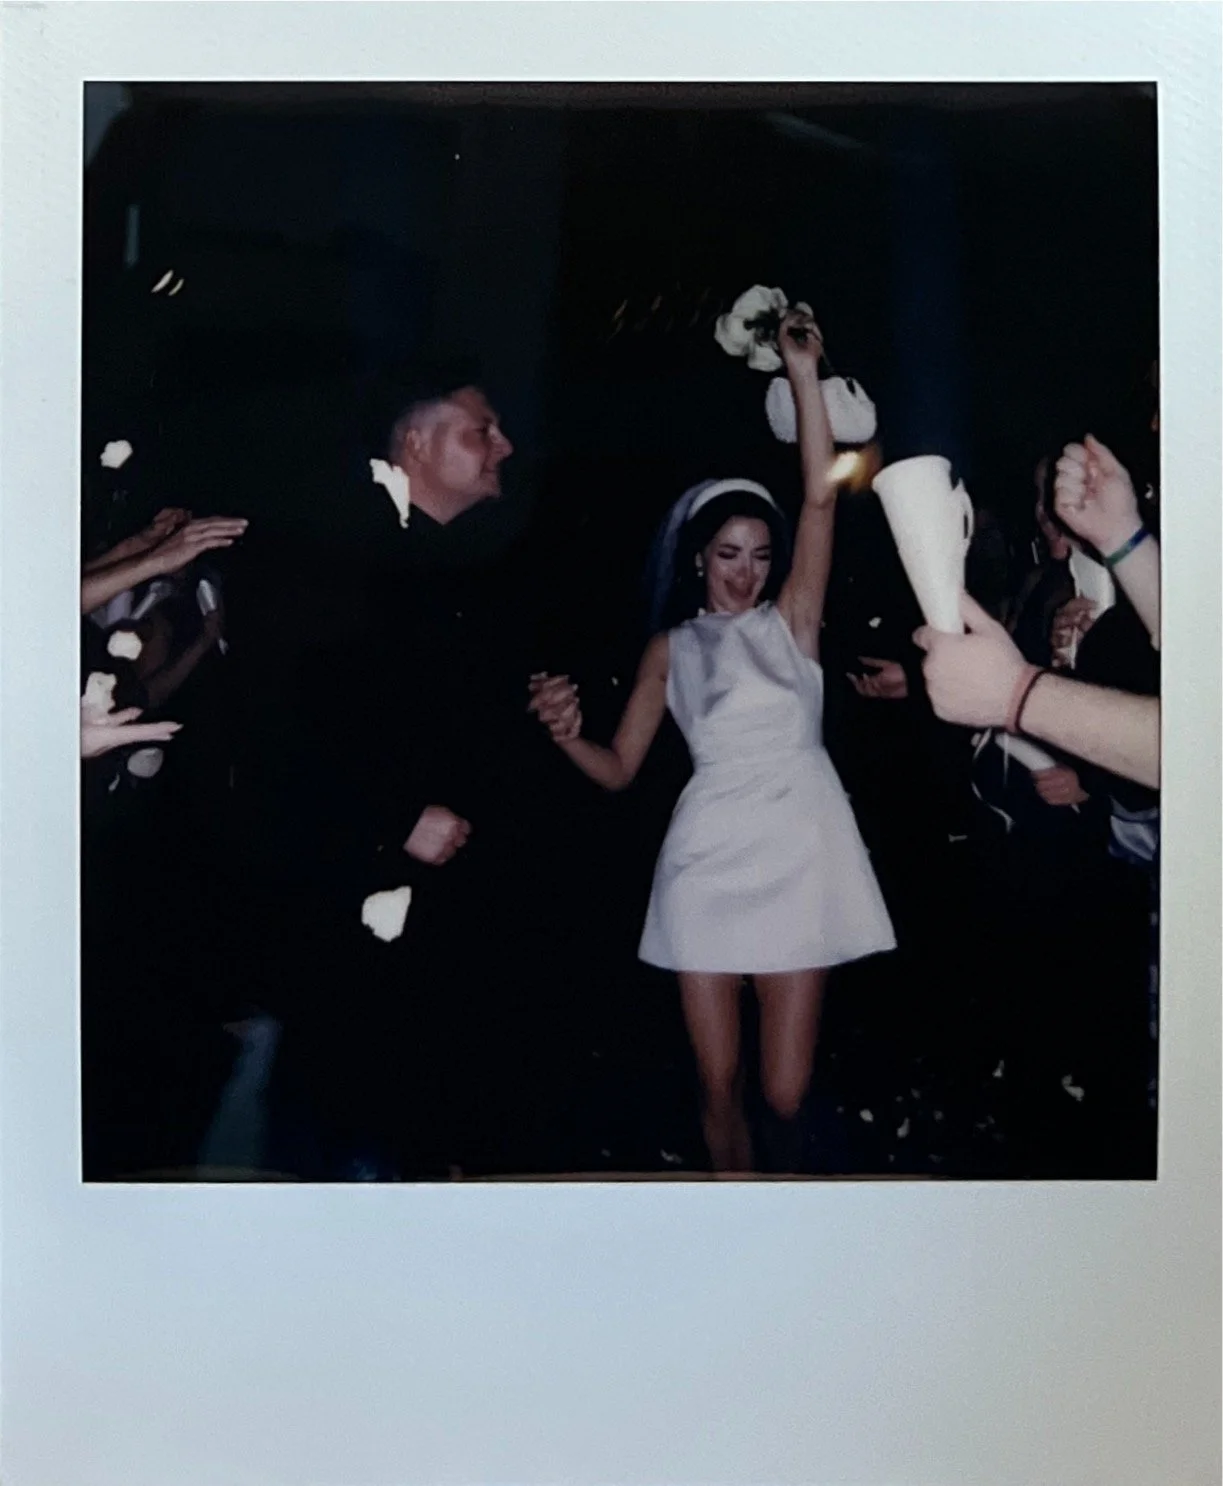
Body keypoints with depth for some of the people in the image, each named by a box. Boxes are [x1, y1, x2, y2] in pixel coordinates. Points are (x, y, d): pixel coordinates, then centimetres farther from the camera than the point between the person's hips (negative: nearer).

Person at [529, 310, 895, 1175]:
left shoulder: (791, 620, 9)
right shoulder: (670, 649, 13)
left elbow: (822, 496, -2)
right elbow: (620, 770, 9)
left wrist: (804, 375, -6)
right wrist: (567, 732, -12)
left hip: (798, 855, -1)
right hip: (708, 861, 1)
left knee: (785, 1092, -3)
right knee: (719, 1086, 4)